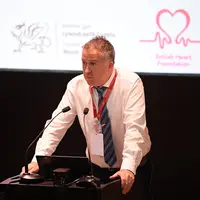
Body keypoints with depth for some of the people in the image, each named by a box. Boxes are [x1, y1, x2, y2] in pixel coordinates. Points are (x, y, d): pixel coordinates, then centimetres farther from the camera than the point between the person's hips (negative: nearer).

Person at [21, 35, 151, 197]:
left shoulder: (131, 83, -15)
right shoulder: (76, 86, -4)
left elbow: (134, 128, -25)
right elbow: (57, 125, -8)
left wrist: (128, 168, -38)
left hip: (131, 169, -3)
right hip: (96, 167, 3)